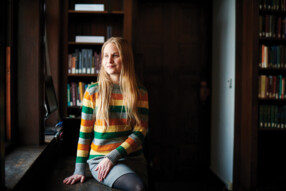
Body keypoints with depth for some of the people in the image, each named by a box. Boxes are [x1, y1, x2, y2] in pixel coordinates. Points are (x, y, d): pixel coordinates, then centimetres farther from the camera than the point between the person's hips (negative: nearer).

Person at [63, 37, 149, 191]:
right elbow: (84, 134, 4)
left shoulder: (141, 94, 6)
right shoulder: (93, 92, 3)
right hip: (99, 159, -3)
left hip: (133, 158, 3)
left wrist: (112, 157, -10)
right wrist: (79, 170, 1)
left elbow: (139, 133, 0)